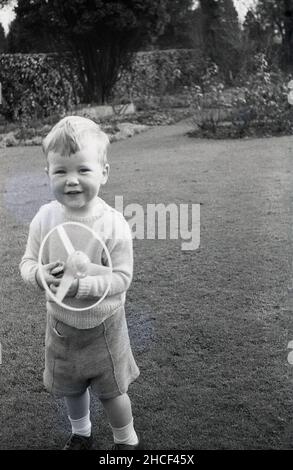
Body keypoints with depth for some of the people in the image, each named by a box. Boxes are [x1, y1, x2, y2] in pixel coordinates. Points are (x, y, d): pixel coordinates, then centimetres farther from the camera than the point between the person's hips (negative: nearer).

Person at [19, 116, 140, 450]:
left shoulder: (113, 224, -23)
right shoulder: (45, 217, -13)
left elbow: (122, 277, -21)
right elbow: (27, 262, -5)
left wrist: (80, 286, -34)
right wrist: (40, 275, -28)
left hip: (102, 325, -4)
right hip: (60, 323, 4)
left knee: (111, 391, 14)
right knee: (70, 388, 24)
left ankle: (127, 440, 43)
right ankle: (80, 434, 53)